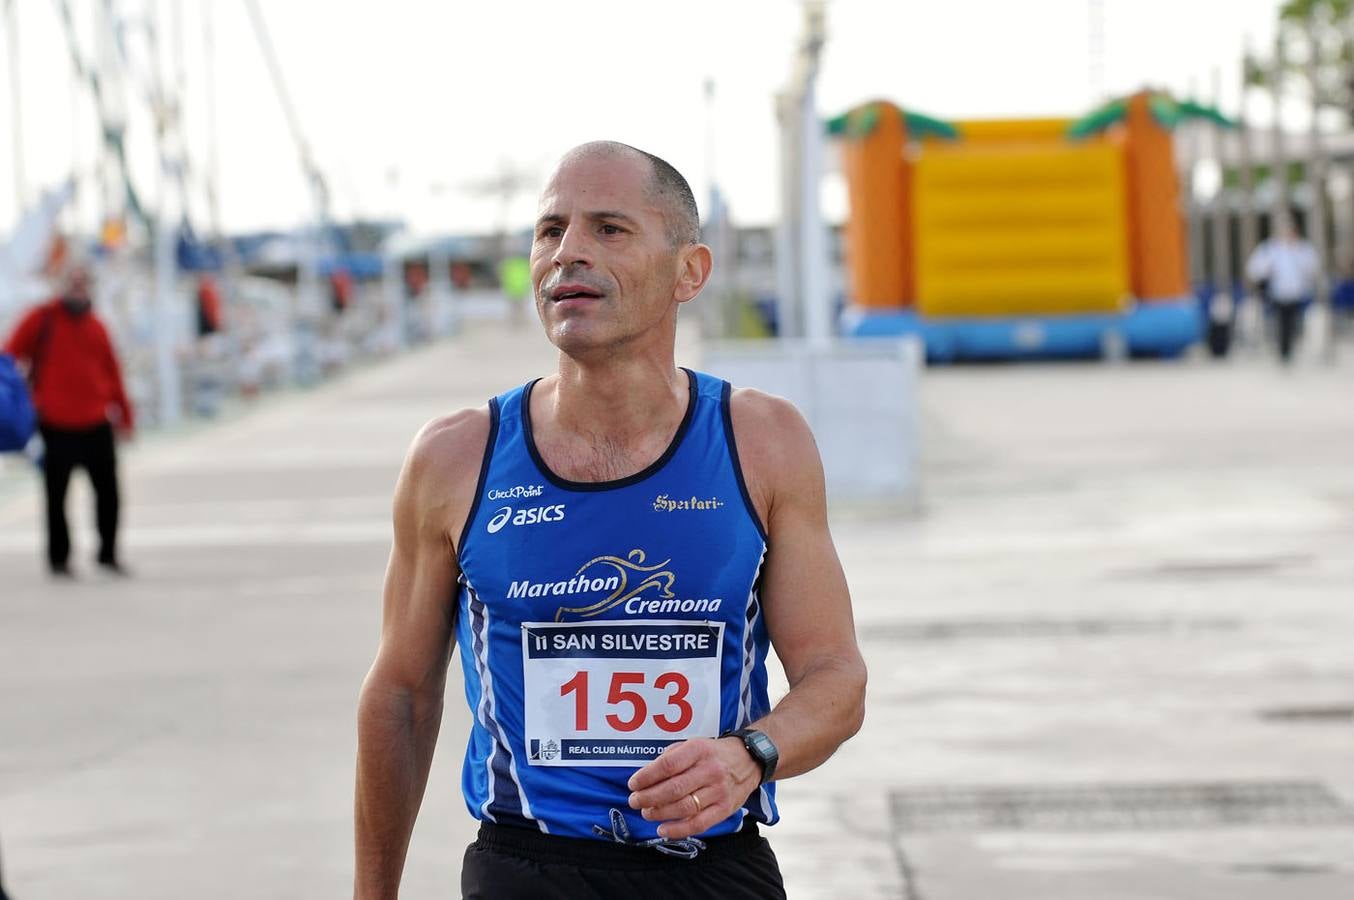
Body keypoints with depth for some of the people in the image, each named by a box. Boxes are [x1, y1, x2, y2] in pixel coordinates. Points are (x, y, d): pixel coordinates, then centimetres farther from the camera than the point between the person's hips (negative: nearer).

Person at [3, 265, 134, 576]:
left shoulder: (95, 326, 12)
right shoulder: (42, 318, 2)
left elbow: (111, 373, 16)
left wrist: (123, 415, 14)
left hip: (97, 425, 3)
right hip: (56, 425, -3)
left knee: (107, 491, 4)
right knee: (56, 495, 2)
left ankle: (108, 554, 16)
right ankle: (59, 559, 12)